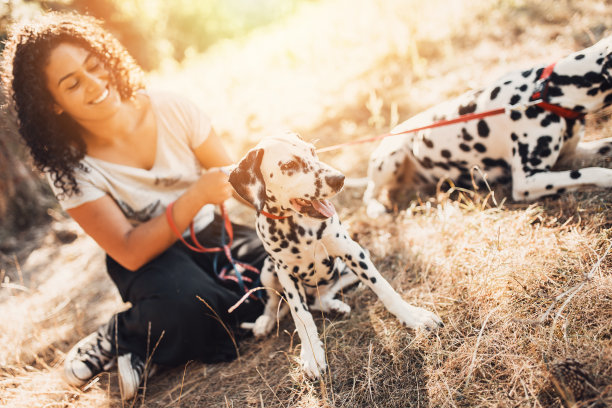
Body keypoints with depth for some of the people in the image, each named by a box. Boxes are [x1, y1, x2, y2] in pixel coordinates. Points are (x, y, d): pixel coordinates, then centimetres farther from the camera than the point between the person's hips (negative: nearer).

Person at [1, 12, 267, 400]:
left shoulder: (169, 109, -13)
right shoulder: (67, 167, -16)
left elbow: (231, 175, -4)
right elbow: (129, 252, -23)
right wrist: (197, 196, -36)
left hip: (211, 235, 5)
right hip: (147, 258, -4)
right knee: (185, 302, -37)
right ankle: (124, 336, -1)